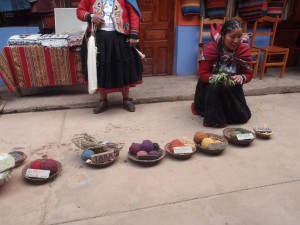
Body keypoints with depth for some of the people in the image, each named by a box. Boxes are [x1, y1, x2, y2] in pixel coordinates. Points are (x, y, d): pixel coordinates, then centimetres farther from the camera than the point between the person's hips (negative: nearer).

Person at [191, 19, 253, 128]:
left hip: (232, 87, 4)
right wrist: (218, 78, -40)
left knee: (242, 117, -7)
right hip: (210, 86, -3)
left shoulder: (244, 49, -11)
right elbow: (202, 75, -21)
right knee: (216, 86, -38)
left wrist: (241, 77, -30)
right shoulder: (210, 49, -21)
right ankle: (214, 118, -15)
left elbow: (249, 74, -6)